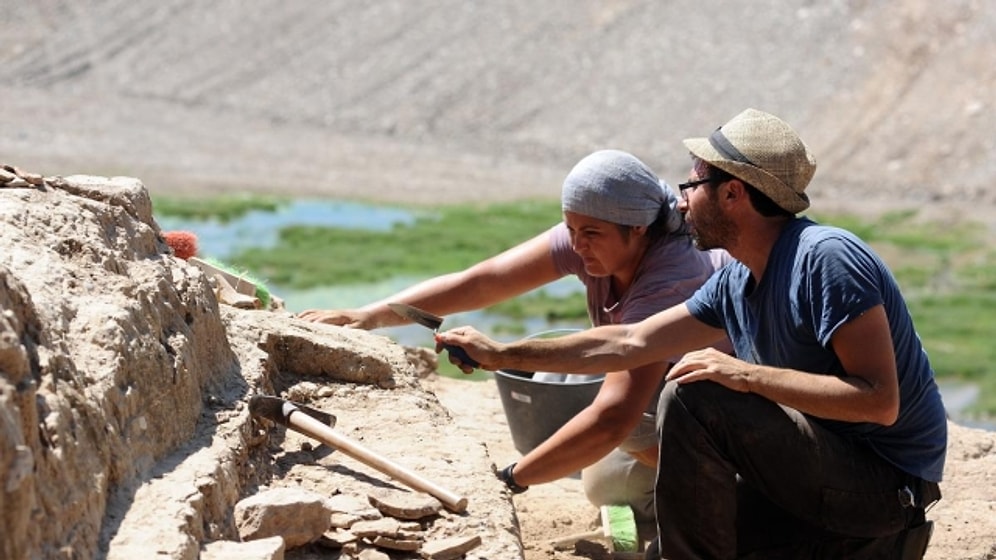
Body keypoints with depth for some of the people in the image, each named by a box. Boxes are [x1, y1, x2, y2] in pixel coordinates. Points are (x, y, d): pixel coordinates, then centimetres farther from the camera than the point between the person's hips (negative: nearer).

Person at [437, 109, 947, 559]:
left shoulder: (826, 258, -20)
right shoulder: (735, 285, 7)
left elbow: (880, 401, -26)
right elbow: (628, 343, 13)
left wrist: (746, 375, -25)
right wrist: (502, 355, 15)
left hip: (885, 486, -9)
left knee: (696, 394, -19)